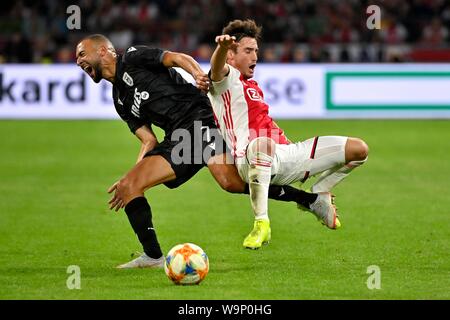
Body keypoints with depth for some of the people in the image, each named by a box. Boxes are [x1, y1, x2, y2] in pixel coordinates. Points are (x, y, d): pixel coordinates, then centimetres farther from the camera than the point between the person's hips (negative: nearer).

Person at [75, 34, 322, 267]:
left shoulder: (132, 58, 8)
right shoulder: (121, 102, 26)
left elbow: (177, 58, -4)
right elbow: (149, 141, 22)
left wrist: (197, 73, -26)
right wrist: (129, 176, 11)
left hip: (199, 117, -8)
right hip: (176, 139, 8)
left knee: (230, 182, -29)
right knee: (128, 186, -5)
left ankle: (309, 199, -24)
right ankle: (153, 256, -2)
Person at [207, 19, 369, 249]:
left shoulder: (251, 85, 31)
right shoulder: (227, 79, 1)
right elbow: (218, 68, -24)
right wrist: (221, 47, -45)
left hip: (285, 155, 9)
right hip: (250, 160, -9)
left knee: (358, 149, 5)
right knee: (262, 144, -49)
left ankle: (317, 196, 23)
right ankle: (261, 222, -39)